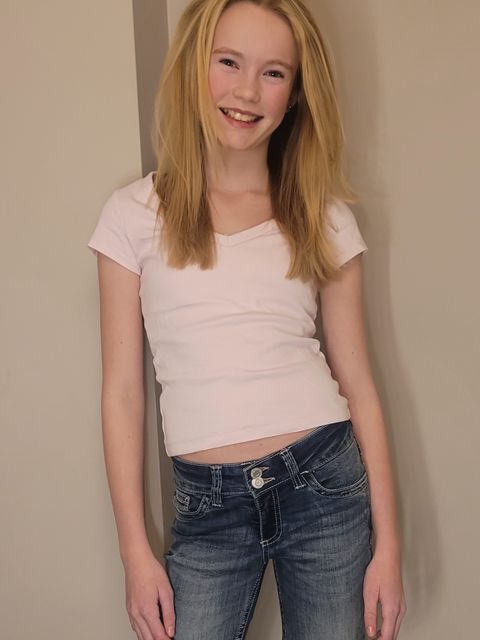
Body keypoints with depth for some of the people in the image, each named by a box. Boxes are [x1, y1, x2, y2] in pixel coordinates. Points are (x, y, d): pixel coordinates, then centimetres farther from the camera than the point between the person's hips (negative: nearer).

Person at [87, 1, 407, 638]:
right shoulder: (135, 214, 0)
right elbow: (122, 392, 1)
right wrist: (135, 552, 0)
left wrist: (387, 543, 1)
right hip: (207, 506, 0)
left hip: (324, 483, 1)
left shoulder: (324, 219, 3)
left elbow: (358, 385, 3)